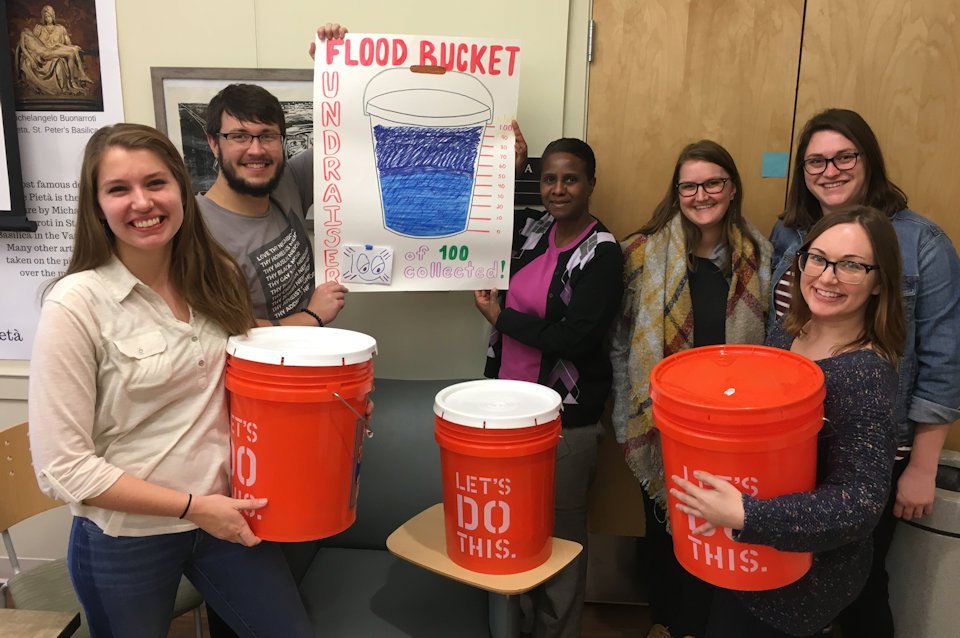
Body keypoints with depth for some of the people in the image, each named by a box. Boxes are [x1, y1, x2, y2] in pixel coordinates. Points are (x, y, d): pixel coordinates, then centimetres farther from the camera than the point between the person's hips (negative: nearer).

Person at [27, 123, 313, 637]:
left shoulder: (215, 278, -2)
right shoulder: (76, 305, -17)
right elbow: (62, 468, -15)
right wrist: (193, 507, -16)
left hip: (223, 512, 4)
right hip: (124, 538, -4)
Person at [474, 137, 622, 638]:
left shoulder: (602, 252, -11)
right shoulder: (531, 228, 5)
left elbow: (574, 337, -20)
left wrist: (499, 317, -11)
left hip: (566, 417, -5)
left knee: (560, 532, 9)